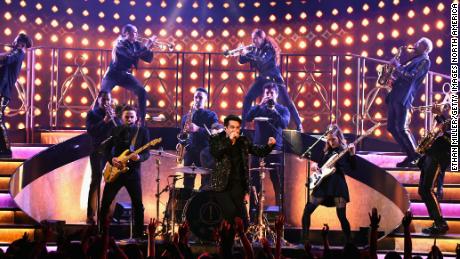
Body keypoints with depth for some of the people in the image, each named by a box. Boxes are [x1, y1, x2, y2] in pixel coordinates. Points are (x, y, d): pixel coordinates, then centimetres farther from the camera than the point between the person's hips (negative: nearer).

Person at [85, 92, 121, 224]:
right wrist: (104, 121, -22)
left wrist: (113, 118, -12)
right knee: (96, 181, -7)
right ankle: (90, 215, -6)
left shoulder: (114, 114, 12)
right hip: (97, 151, -3)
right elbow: (90, 131, -12)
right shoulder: (92, 114, 3)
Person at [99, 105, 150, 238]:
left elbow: (147, 153, -3)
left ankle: (138, 235, 10)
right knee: (105, 203, 4)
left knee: (138, 205, -2)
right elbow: (107, 149, 8)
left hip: (133, 172, -2)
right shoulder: (115, 130, 6)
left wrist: (139, 157, -24)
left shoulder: (142, 131, 1)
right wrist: (111, 159, -11)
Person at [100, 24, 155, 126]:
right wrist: (146, 46, -26)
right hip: (113, 74, -5)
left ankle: (141, 120, -3)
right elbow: (132, 56, -30)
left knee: (142, 92, -11)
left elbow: (148, 59, 5)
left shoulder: (136, 45, 3)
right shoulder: (120, 44, -15)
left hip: (126, 75, 5)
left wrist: (149, 48, -11)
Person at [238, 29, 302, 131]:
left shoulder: (269, 48, -15)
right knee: (247, 99, -4)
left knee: (287, 101, -11)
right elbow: (242, 61, 3)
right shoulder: (255, 50, 3)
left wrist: (247, 53, -35)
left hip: (274, 79, -6)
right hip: (262, 79, 6)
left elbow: (262, 61, -32)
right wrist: (242, 53, -18)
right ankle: (242, 124, 3)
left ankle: (299, 125, -6)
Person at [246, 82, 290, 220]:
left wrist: (273, 109, -22)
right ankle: (252, 212, 6)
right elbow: (248, 118, -9)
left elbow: (284, 124, -12)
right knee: (254, 182, 0)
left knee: (278, 183, -2)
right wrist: (260, 104, -17)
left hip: (275, 150, -1)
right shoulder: (258, 108, 10)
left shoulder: (283, 109, 6)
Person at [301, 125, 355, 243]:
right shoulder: (327, 151, 15)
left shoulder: (345, 150, 1)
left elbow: (352, 168, -9)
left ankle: (348, 243, 4)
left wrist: (352, 154, -22)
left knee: (342, 216, -7)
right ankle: (304, 240, 5)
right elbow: (320, 166, 22)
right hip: (323, 184, 5)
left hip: (338, 185, -5)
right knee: (307, 211, -2)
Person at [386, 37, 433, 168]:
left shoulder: (424, 61, -4)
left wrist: (398, 66, -11)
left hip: (403, 97, -10)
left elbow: (411, 77, -16)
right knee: (392, 127, 6)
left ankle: (415, 157, -8)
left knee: (401, 128, -15)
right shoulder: (414, 59, 25)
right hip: (395, 96, 10)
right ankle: (411, 156, 8)